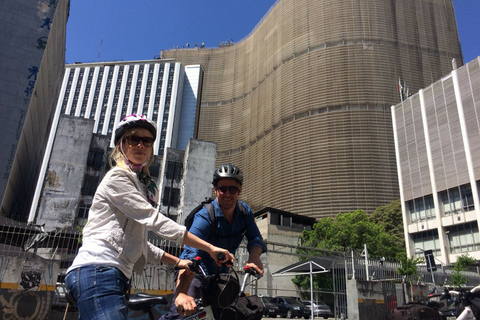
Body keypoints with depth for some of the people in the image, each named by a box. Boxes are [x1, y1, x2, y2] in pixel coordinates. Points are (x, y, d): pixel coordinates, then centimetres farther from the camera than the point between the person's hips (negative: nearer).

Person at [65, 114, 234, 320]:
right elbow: (156, 221, -14)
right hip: (98, 270, -9)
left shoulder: (142, 185, 22)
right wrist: (210, 248, -15)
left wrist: (176, 261, 15)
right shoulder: (117, 177, -5)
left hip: (114, 275, 9)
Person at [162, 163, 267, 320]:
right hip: (197, 272, -6)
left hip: (220, 274, 6)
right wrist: (181, 293, -53)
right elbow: (190, 254, -38)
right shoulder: (205, 217, -26)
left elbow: (255, 238, -12)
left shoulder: (244, 211, -6)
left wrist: (254, 257, -37)